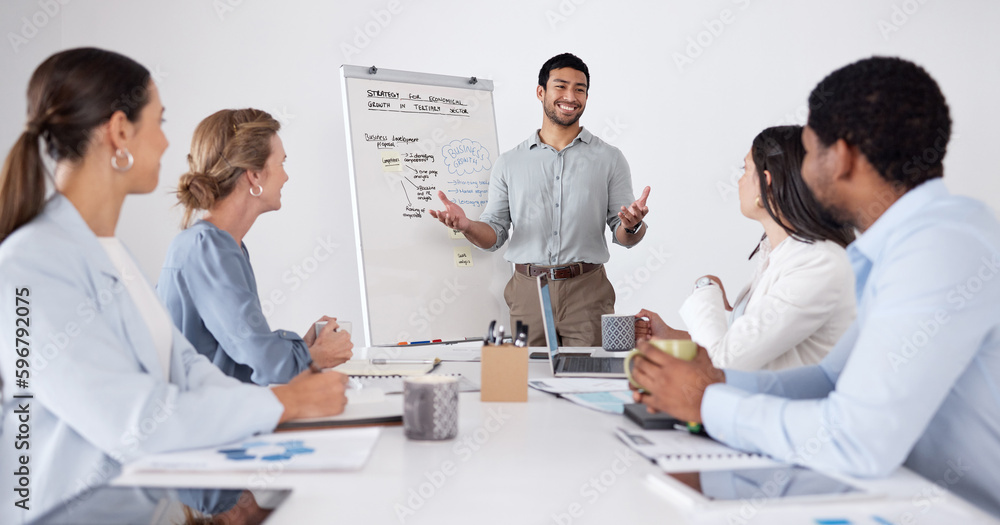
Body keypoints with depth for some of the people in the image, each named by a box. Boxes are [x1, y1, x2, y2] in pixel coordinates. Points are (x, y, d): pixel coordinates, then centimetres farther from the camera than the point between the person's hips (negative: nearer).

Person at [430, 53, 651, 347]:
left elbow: (623, 237, 5)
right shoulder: (509, 163, 10)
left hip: (586, 292, -1)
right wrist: (466, 226, -12)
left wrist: (632, 225, -18)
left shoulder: (609, 159, 7)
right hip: (528, 292, 1)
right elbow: (494, 234, 8)